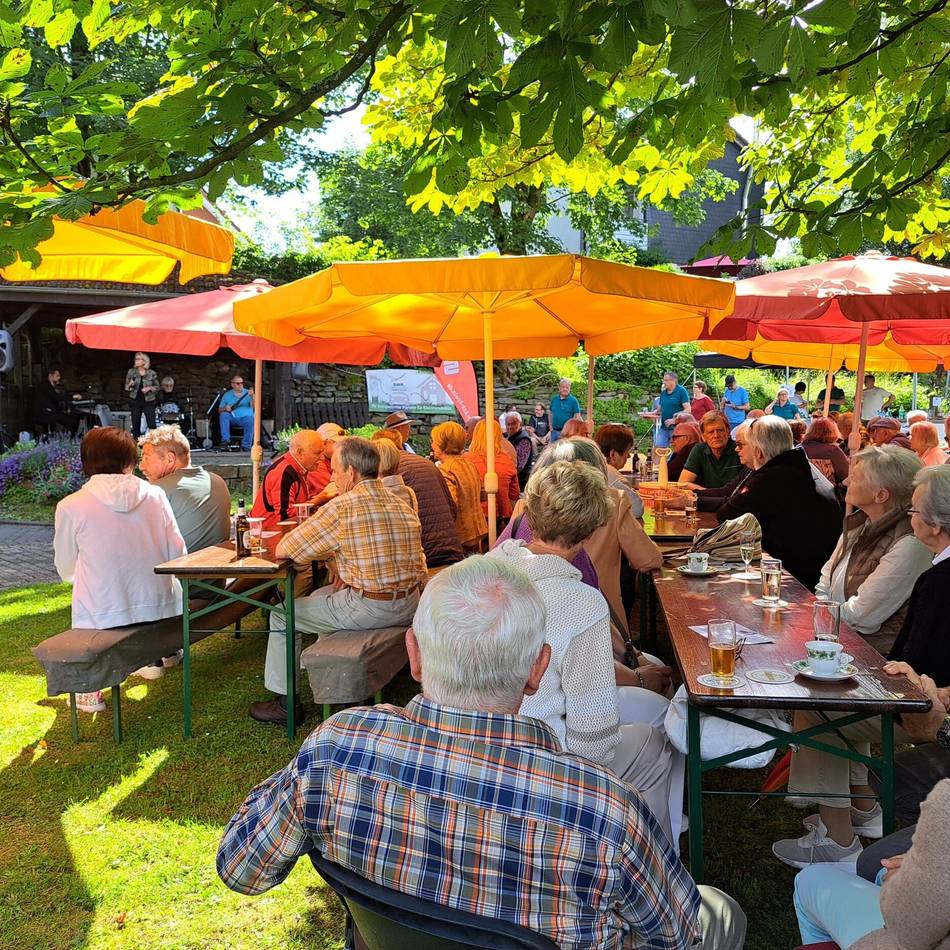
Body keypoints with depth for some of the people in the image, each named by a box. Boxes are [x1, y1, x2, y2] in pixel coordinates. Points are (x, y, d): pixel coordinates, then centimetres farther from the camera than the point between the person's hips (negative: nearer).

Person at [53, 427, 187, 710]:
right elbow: (178, 555, 2)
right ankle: (151, 658, 41)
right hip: (160, 610, 2)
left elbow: (66, 570, 4)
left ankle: (88, 688, 26)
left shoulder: (70, 506, -7)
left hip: (104, 618, -1)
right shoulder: (155, 495, -2)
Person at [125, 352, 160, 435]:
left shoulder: (152, 373, -2)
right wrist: (130, 385, -15)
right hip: (135, 402, 2)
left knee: (152, 425, -8)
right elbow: (126, 388, 7)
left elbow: (157, 387, 6)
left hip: (148, 402, -1)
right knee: (135, 426, 3)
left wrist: (149, 388, -12)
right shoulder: (131, 372, 2)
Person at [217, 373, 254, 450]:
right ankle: (225, 439, -27)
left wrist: (252, 397, -25)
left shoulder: (248, 393, 10)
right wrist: (225, 408, -10)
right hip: (232, 418, 2)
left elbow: (254, 406, -6)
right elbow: (219, 409, 14)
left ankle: (246, 446, -29)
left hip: (245, 418, -2)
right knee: (223, 415, -27)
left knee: (251, 419, -34)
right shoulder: (227, 395, 14)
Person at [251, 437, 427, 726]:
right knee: (319, 597, 32)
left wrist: (328, 554, 9)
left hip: (368, 609, -8)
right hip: (410, 606, 8)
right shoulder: (403, 505, 8)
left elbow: (283, 550, -9)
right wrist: (340, 556, 8)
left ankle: (286, 703, 19)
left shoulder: (341, 507, -15)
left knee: (283, 613, 12)